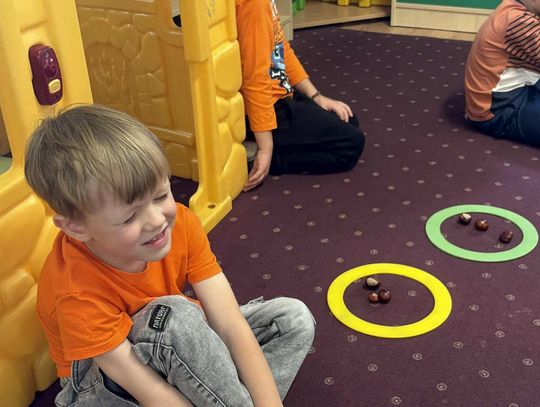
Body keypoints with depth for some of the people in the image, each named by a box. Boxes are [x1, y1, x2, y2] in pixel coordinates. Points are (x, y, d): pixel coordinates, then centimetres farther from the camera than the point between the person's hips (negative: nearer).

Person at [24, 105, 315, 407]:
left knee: (295, 318, -7)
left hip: (175, 349, 6)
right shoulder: (77, 292, -34)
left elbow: (231, 325, -24)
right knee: (176, 314, -38)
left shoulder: (180, 224, -21)